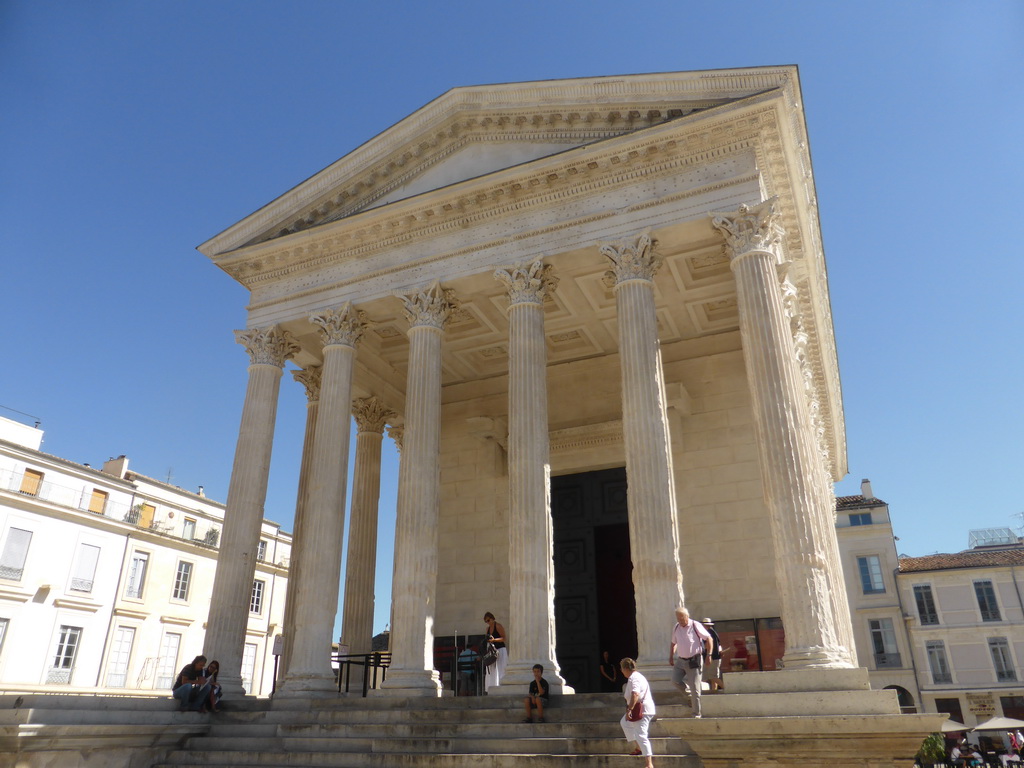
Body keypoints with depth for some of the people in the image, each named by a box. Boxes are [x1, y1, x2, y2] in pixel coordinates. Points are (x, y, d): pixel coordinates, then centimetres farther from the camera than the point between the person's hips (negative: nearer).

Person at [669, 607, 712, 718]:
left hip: (694, 660, -5)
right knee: (675, 680, -9)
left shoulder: (696, 626, -11)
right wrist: (671, 657, 12)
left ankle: (696, 714, 9)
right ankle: (690, 695, 17)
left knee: (695, 688, -3)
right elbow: (673, 643, 18)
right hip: (680, 660, 5)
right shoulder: (676, 628, 5)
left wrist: (709, 655, -13)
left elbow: (708, 639, -8)